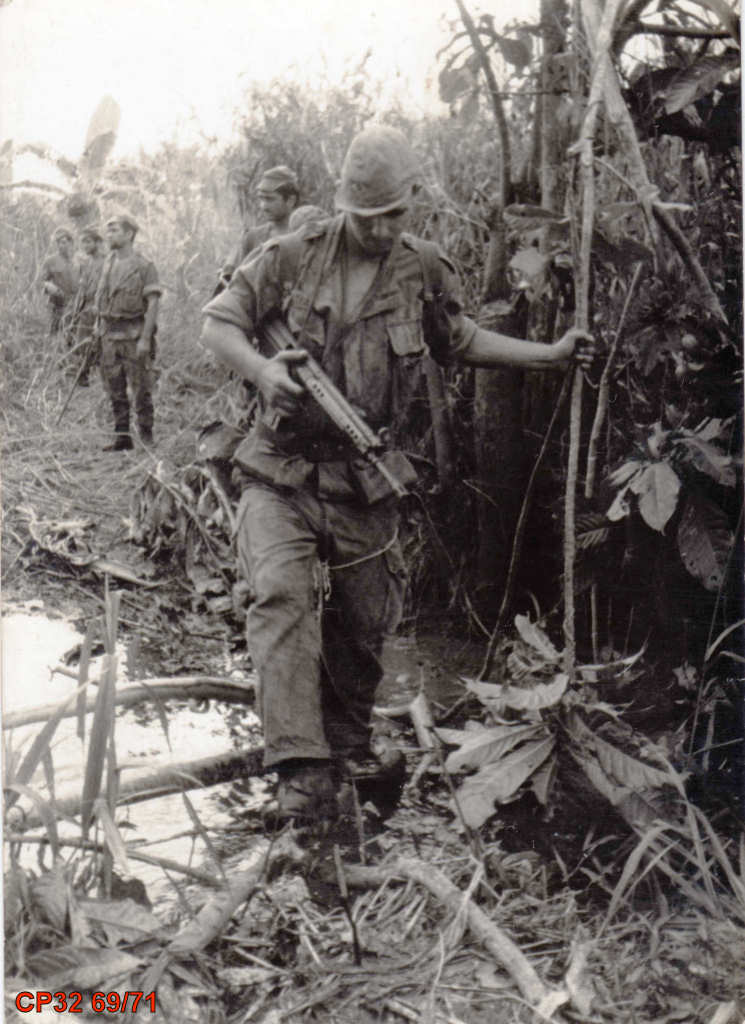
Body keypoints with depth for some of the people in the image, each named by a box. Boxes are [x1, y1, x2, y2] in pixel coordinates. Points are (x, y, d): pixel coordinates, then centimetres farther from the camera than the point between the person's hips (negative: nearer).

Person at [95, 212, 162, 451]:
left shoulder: (144, 266, -8)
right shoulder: (108, 262, 12)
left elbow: (152, 303, -13)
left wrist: (145, 338, -19)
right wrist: (99, 322, 13)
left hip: (134, 335, -6)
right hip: (110, 334, 6)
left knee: (140, 389, -2)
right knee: (115, 389, 8)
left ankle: (146, 437, 8)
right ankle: (122, 437, 16)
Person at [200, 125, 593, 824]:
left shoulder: (425, 272, 6)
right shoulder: (291, 257, -3)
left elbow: (460, 342, 22)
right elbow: (217, 324, -1)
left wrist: (550, 355, 17)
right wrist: (260, 366, -21)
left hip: (364, 480, 3)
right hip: (281, 471, -2)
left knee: (363, 623, 10)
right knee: (282, 596, -21)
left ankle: (347, 747, 34)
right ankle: (302, 771, -22)